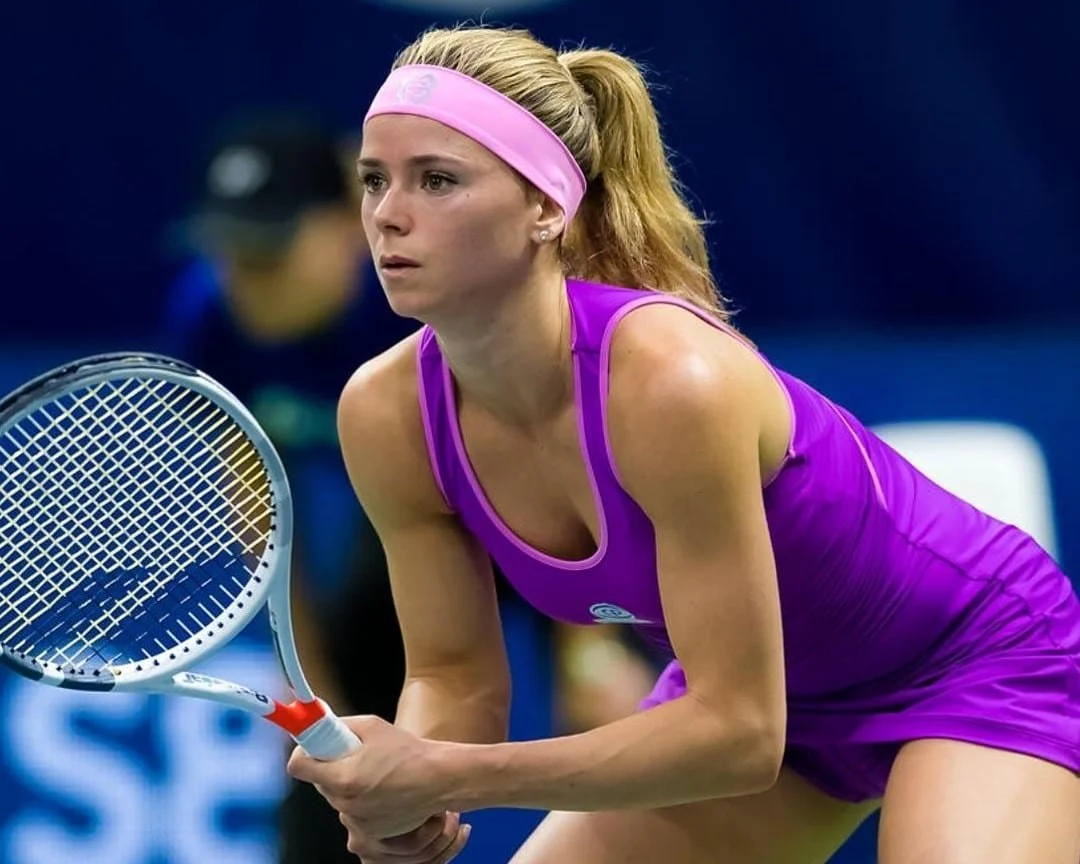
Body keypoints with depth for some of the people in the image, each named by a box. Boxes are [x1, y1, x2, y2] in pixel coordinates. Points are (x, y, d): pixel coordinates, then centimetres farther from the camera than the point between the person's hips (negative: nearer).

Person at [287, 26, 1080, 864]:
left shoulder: (670, 380, -36)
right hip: (737, 681, 6)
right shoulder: (387, 416, -18)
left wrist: (451, 777, -36)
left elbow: (739, 732, -32)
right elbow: (456, 677, -5)